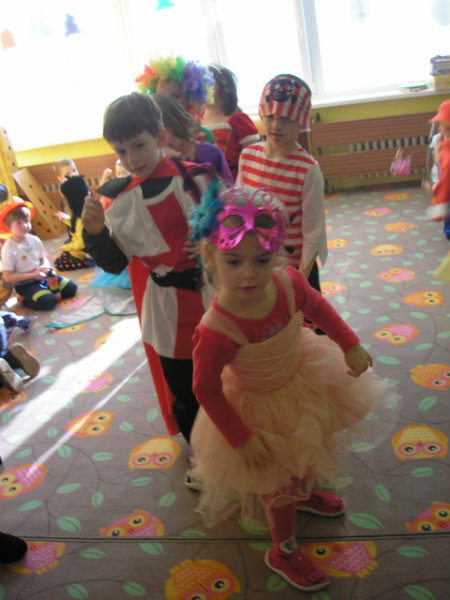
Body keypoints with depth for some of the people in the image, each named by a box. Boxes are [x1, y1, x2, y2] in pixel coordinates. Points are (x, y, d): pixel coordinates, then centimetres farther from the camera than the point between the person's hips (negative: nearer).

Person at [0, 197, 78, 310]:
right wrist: (33, 275, -21)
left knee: (71, 288, -2)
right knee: (49, 302, -26)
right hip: (24, 284, -6)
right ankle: (25, 300, -2)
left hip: (42, 276, 6)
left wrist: (46, 267, -12)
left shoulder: (34, 240, -1)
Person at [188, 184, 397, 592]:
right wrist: (241, 439, -20)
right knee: (280, 482, 17)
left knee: (309, 452, 33)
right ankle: (283, 551, 47)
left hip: (302, 377, 6)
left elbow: (317, 306, -3)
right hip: (260, 407, -5)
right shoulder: (216, 331, -41)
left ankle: (305, 492, 68)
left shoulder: (289, 282, -28)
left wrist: (350, 345, -2)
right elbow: (206, 389, -26)